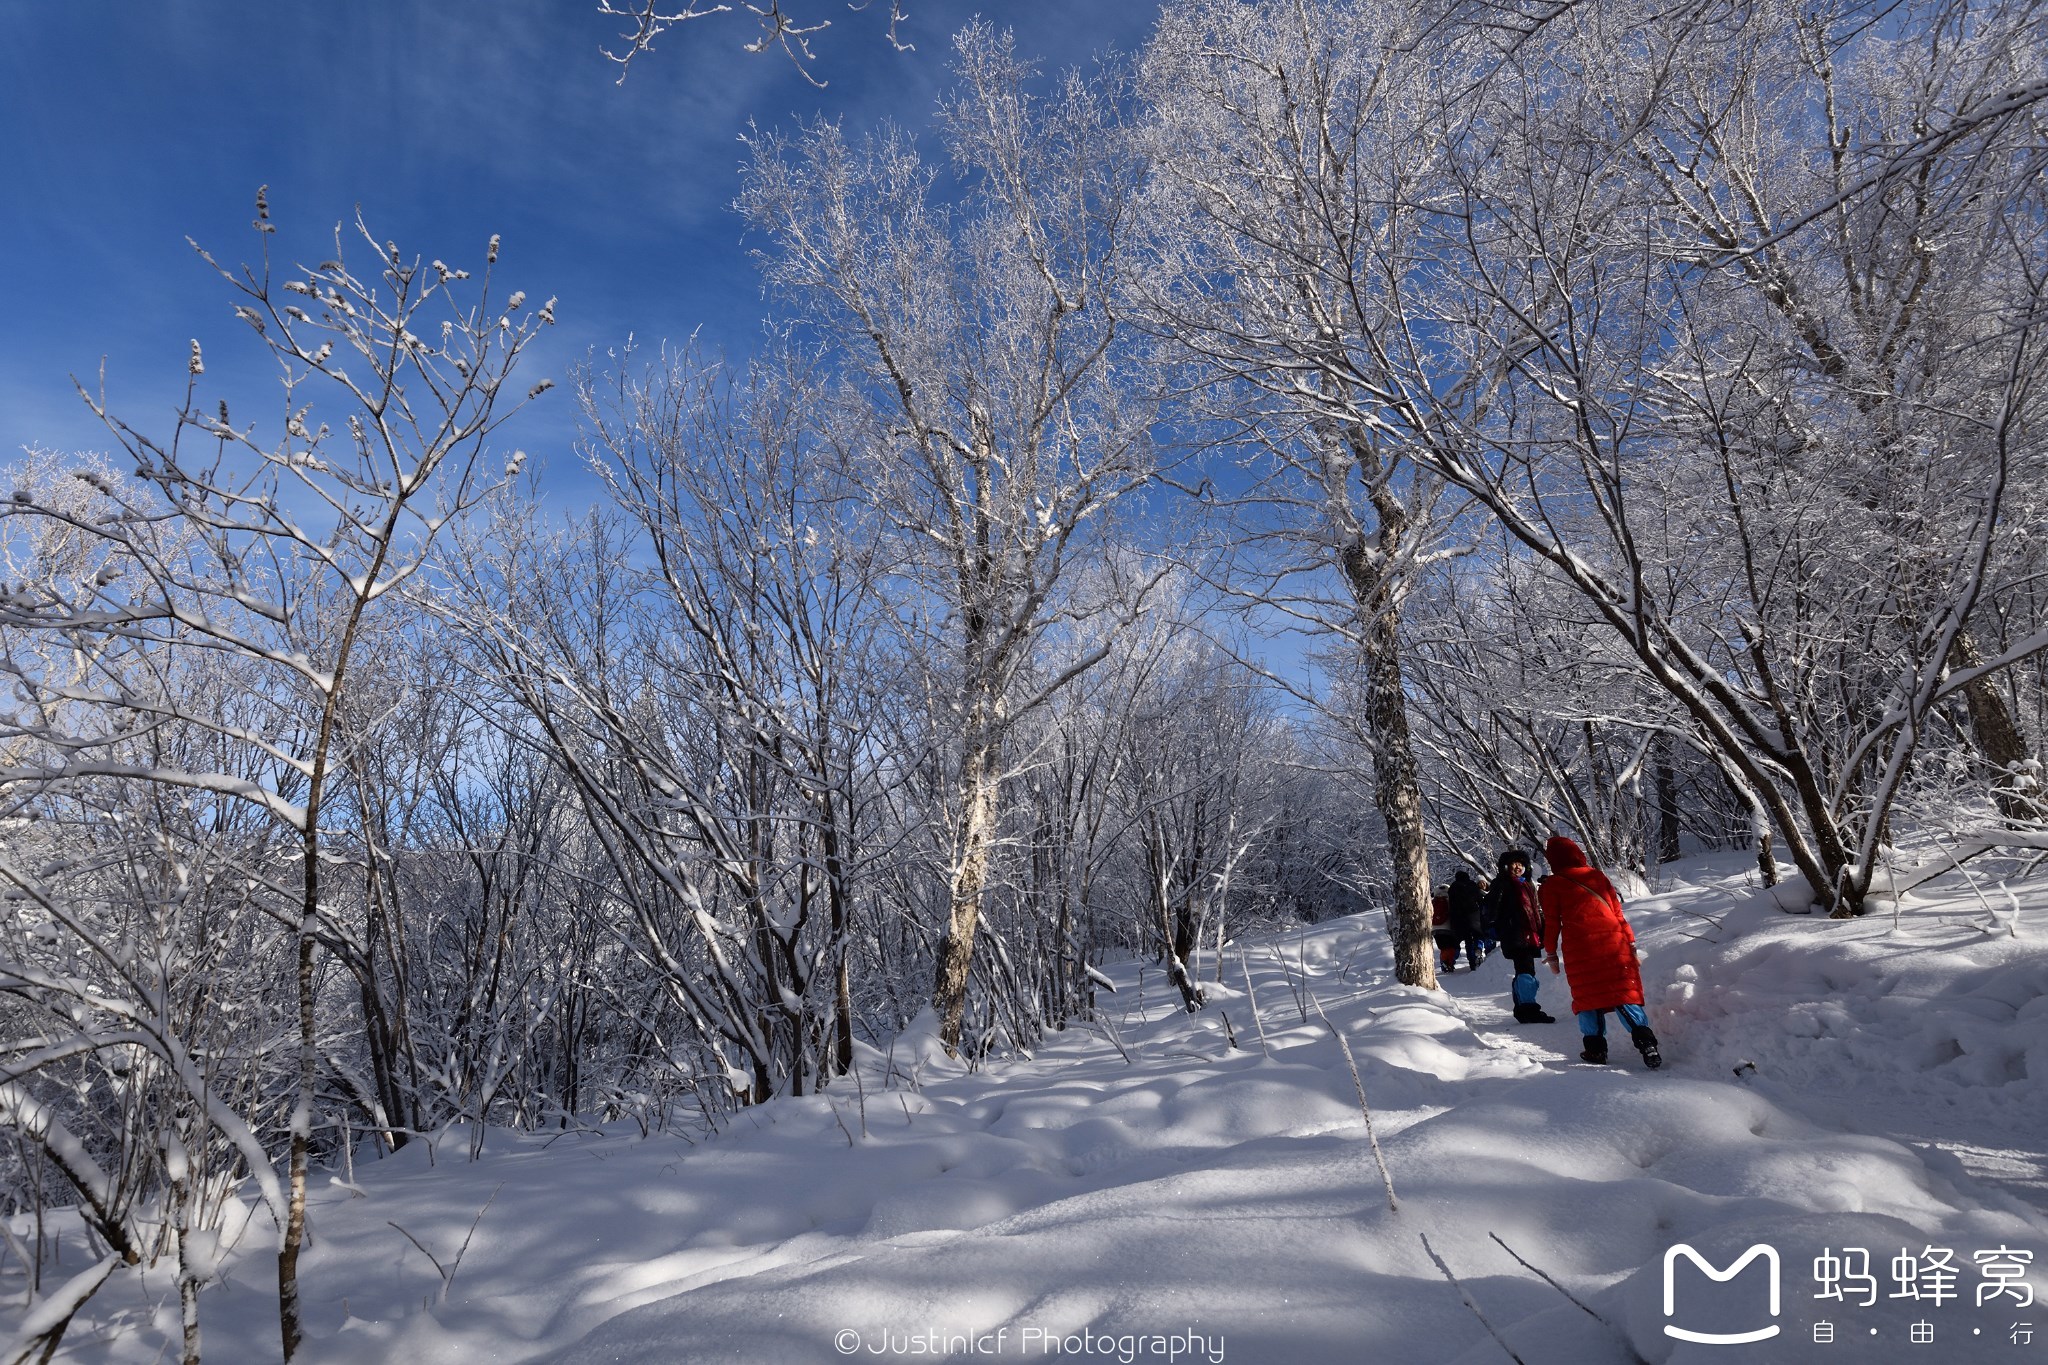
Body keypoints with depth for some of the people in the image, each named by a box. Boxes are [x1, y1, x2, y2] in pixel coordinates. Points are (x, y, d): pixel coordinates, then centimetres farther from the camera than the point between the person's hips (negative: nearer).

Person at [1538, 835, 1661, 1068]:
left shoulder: (1553, 884, 3)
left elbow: (1551, 922, 3)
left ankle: (1595, 1049, 8)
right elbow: (1618, 912, 12)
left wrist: (1550, 953, 12)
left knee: (1587, 996, 10)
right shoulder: (1597, 876, 11)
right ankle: (1646, 1043, -10)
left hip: (1579, 951, -2)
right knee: (1624, 993, 3)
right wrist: (1630, 941, 17)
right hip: (1614, 945, 2)